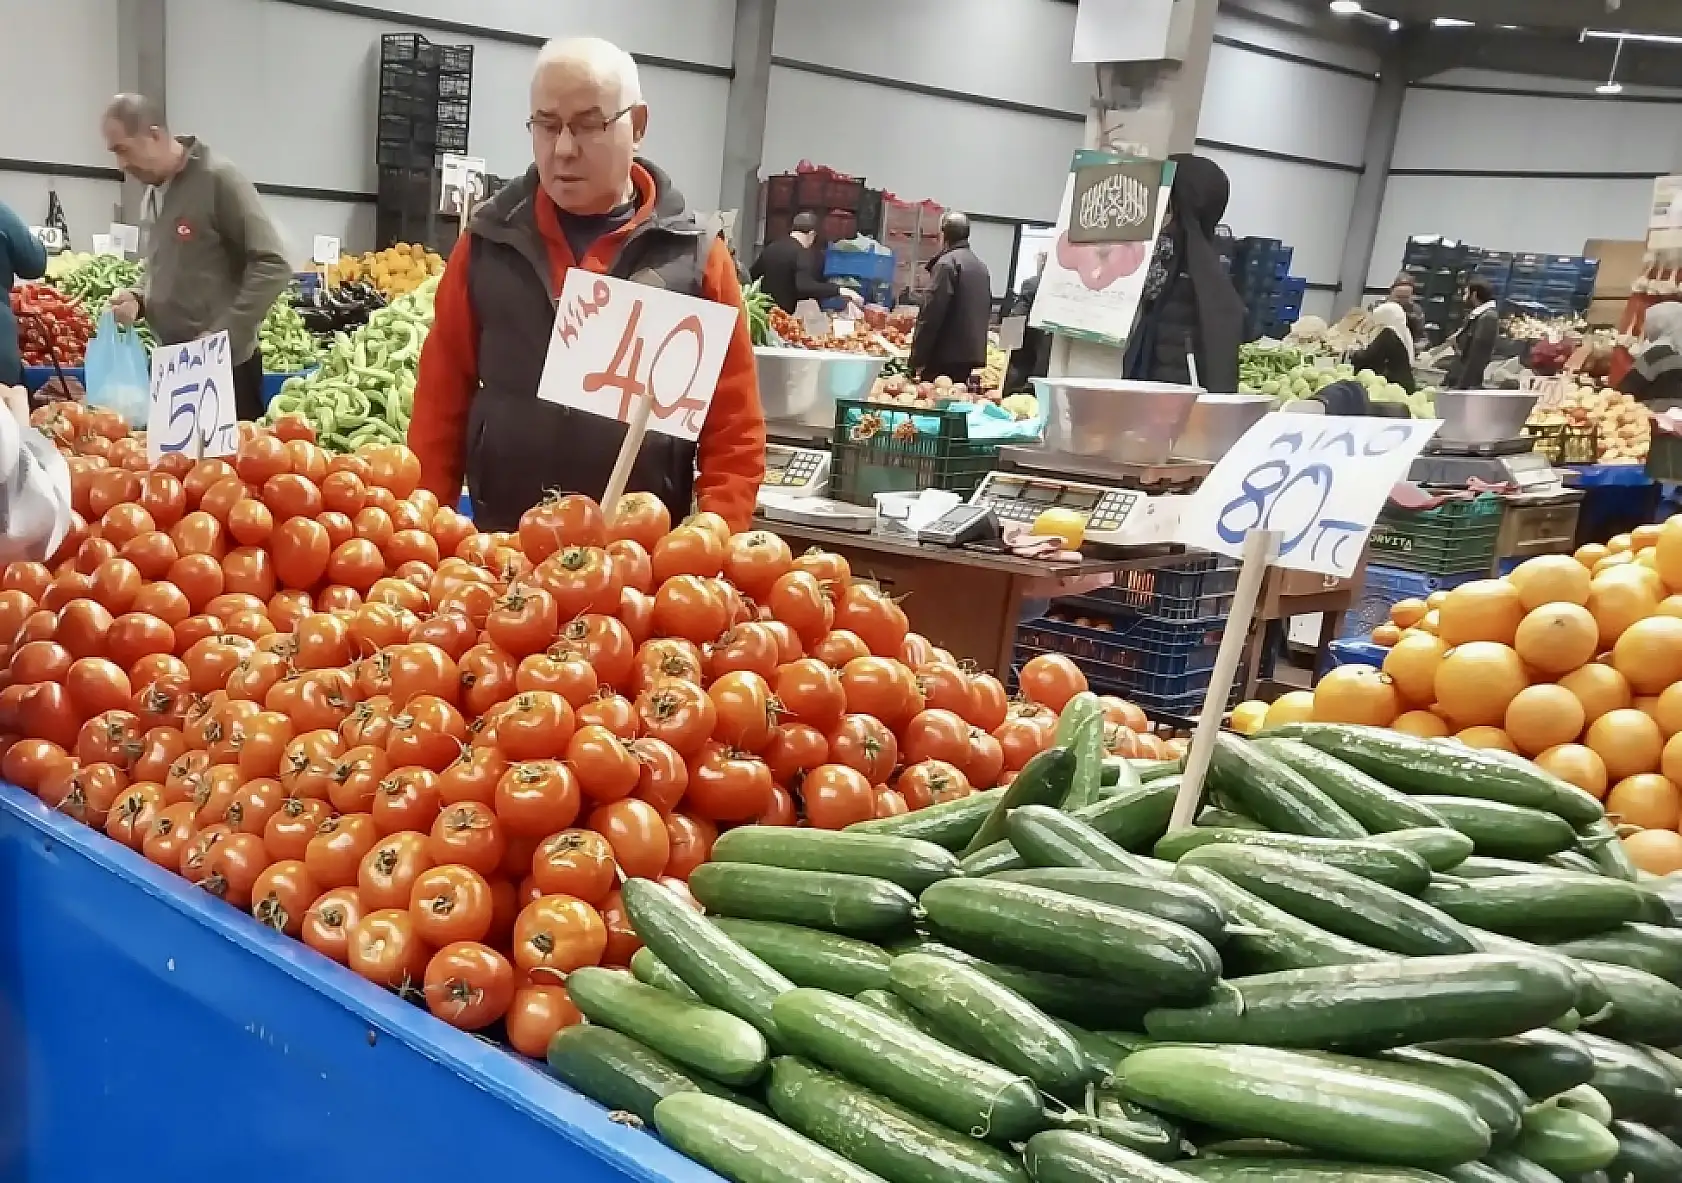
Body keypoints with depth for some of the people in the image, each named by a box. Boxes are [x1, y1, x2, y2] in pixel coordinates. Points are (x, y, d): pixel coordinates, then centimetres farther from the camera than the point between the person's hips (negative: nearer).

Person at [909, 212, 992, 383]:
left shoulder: (947, 263, -9)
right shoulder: (981, 266, 17)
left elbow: (931, 313, -16)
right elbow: (987, 310, 21)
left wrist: (918, 358, -14)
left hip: (947, 357, -8)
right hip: (974, 354, 8)